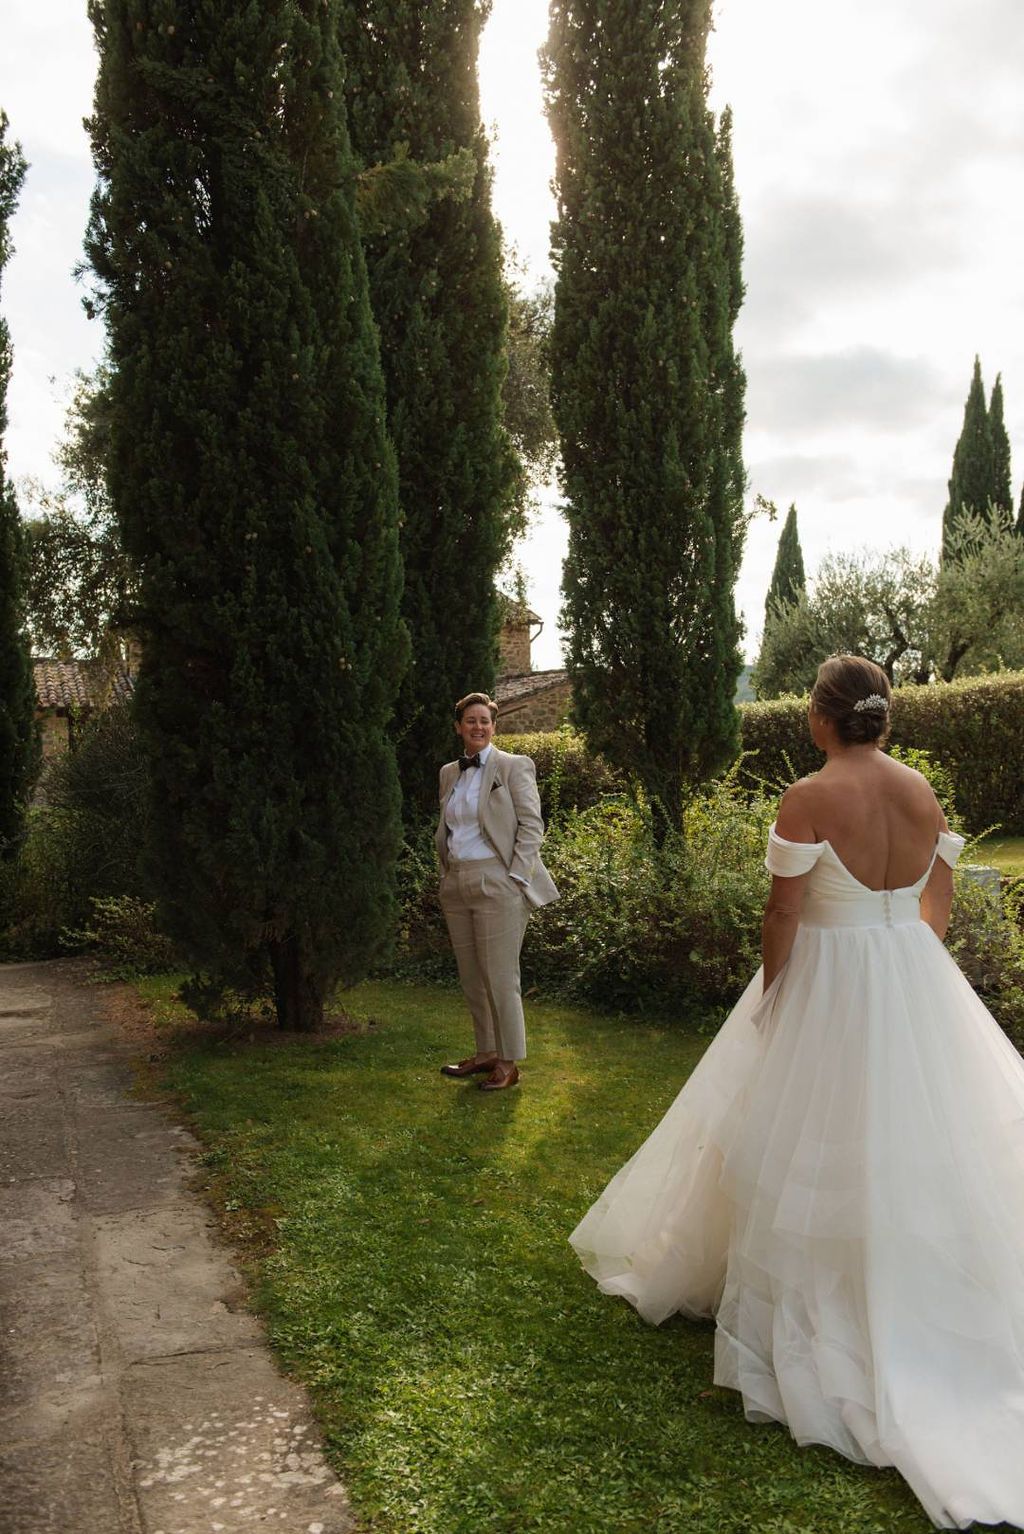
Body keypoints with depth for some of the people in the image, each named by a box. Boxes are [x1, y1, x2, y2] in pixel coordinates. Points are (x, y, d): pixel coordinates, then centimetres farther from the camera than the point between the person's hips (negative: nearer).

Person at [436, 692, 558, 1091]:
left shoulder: (514, 767, -3)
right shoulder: (449, 773, 15)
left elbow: (532, 826, -7)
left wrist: (515, 878, -13)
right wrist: (445, 875, 13)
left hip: (496, 885, -6)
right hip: (457, 886, 6)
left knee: (500, 977, -3)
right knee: (470, 977, 11)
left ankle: (508, 1062, 8)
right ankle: (486, 1053, 24)